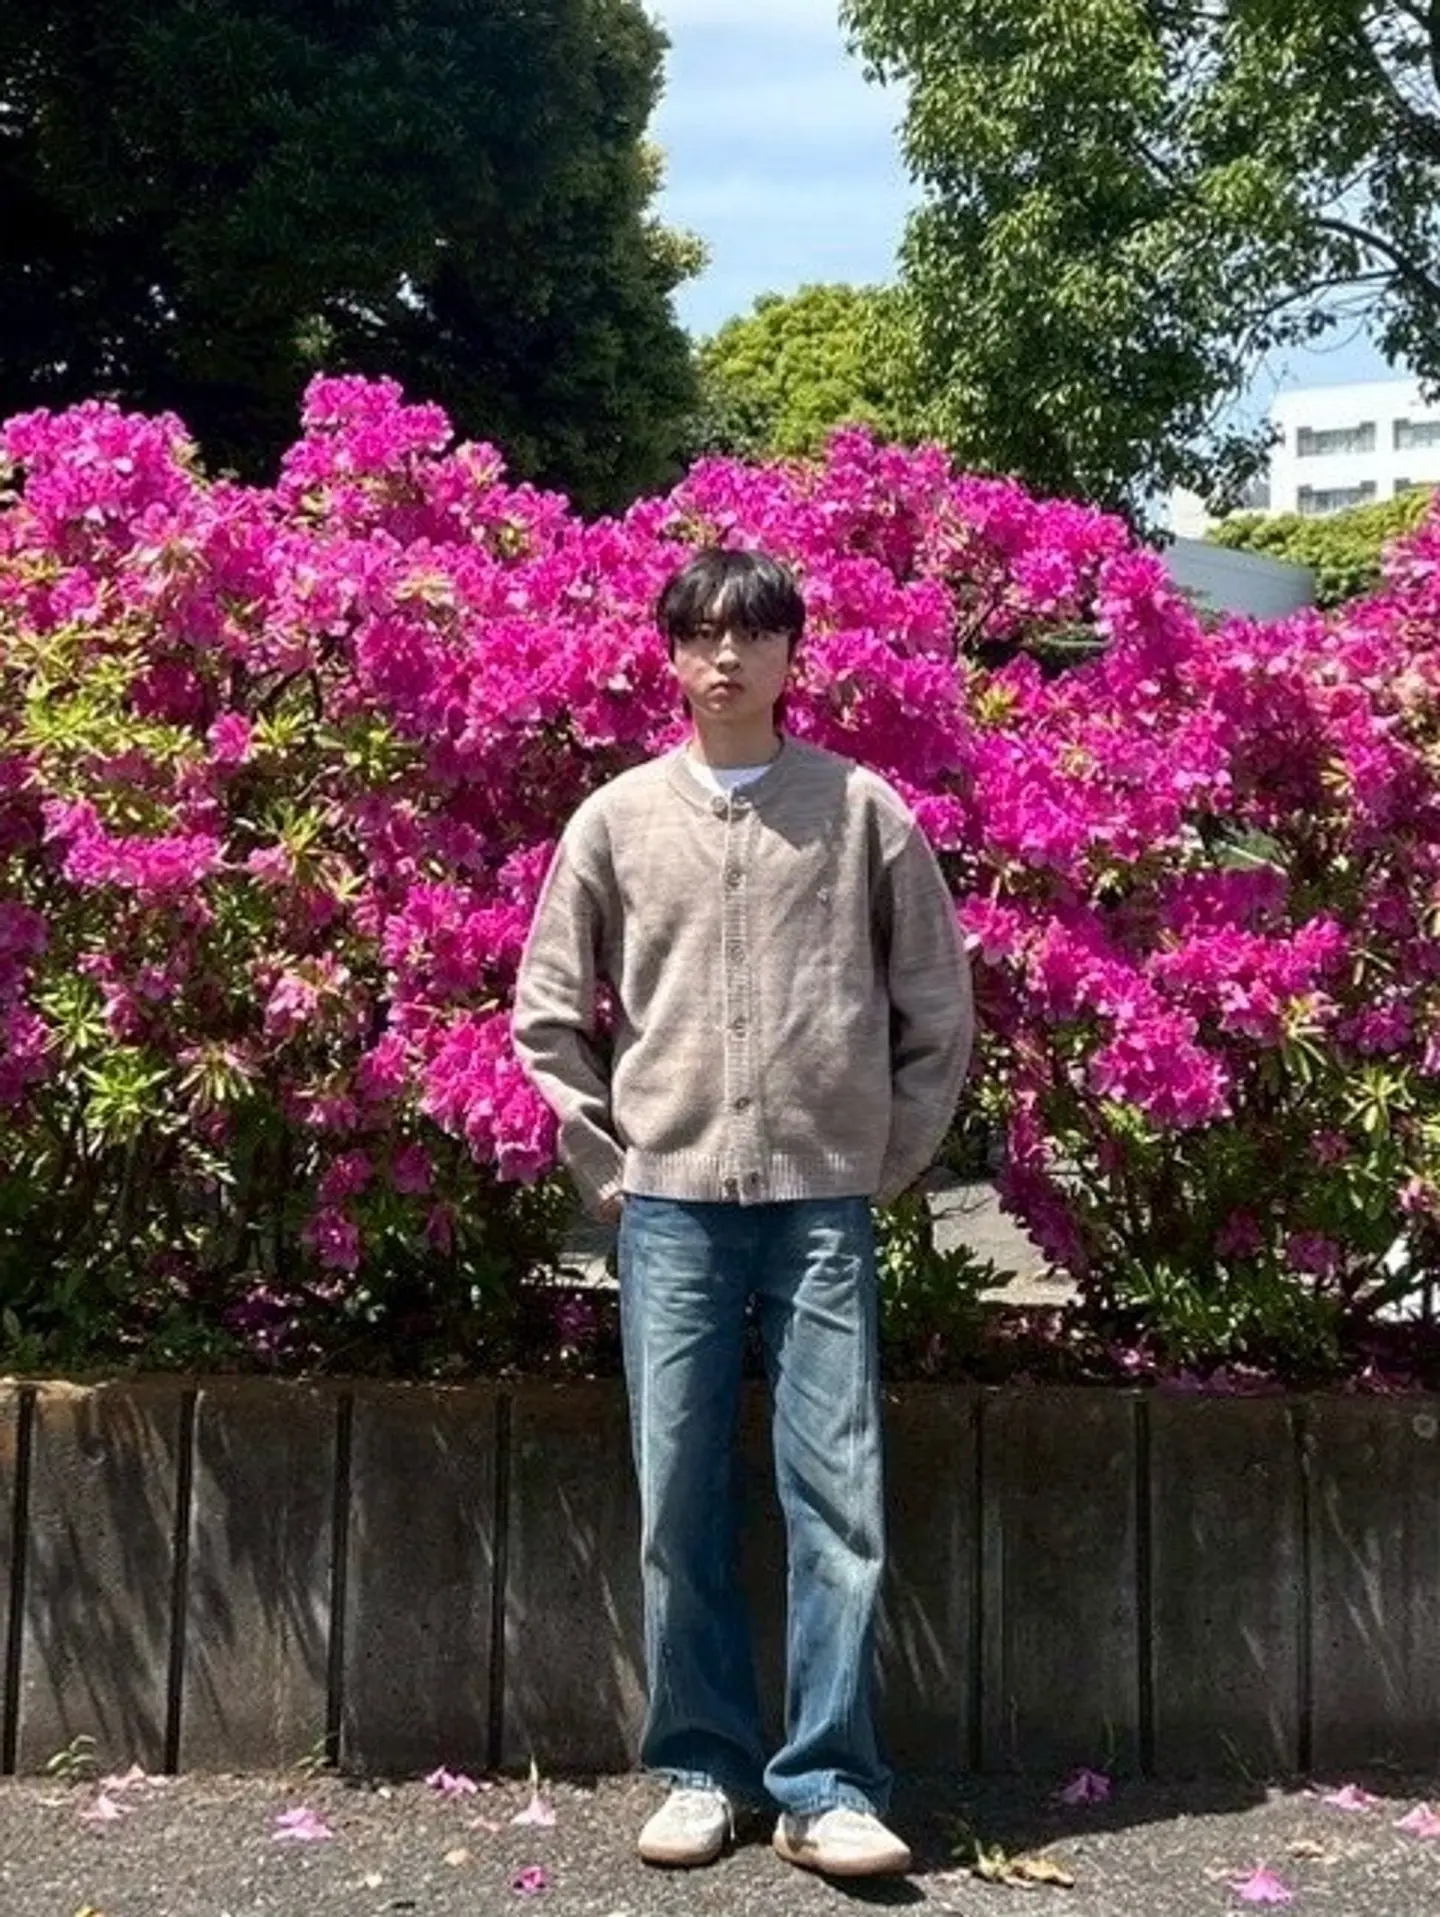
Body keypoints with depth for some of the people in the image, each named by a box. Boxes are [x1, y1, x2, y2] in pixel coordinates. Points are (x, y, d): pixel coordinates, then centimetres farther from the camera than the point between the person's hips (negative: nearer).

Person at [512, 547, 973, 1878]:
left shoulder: (864, 810, 3)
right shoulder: (618, 818, 5)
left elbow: (937, 1002, 8)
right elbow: (549, 1008, 11)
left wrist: (895, 1157, 5)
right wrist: (603, 1162, 6)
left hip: (826, 1202, -1)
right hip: (671, 1204, 1)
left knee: (838, 1497, -1)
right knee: (680, 1499, 5)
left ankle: (829, 1786, 9)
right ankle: (701, 1769, 18)